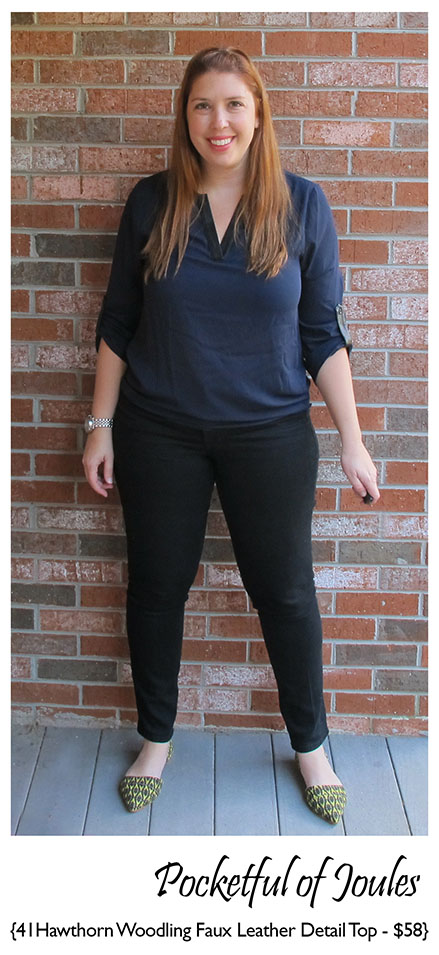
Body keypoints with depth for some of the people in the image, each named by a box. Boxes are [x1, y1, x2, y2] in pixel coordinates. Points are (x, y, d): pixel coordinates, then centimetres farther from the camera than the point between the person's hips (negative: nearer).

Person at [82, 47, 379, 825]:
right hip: (159, 434, 1)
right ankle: (156, 739, 33)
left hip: (270, 436, -1)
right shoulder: (151, 202, 0)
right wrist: (100, 424, 2)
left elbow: (324, 334, -1)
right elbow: (117, 324, 5)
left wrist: (352, 441, -4)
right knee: (156, 585, 11)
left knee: (286, 591, 9)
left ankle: (310, 747, 30)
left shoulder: (301, 204, -3)